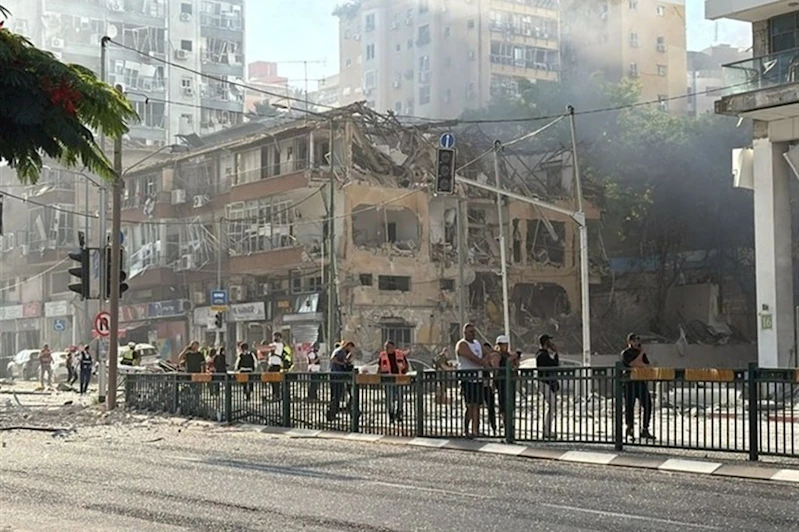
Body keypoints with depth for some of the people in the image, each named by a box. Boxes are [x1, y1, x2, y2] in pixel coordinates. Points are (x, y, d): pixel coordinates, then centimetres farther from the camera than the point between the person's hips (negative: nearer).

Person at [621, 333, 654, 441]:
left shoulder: (641, 353, 16)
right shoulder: (625, 353, -1)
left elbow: (647, 366, 7)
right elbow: (633, 364, -15)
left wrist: (639, 363, -9)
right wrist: (641, 354, -6)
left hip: (642, 382, 5)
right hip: (629, 383, -5)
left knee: (647, 405, -2)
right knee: (629, 407, -2)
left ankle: (644, 430, 8)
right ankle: (630, 431, 7)